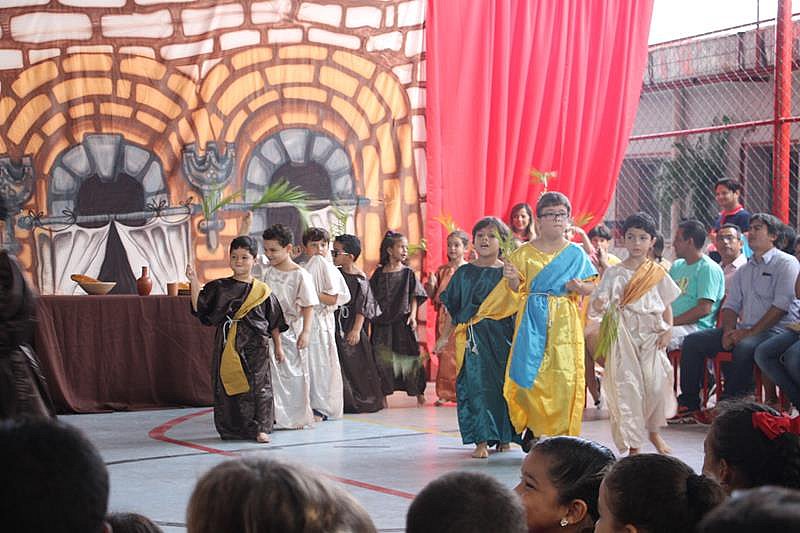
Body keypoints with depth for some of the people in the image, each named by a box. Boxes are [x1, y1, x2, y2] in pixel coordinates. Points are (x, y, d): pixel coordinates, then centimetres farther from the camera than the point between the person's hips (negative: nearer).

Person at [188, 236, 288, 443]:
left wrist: (278, 346, 11)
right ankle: (231, 428, 12)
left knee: (258, 385, -3)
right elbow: (199, 307, -1)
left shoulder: (262, 291, 5)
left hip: (255, 347, -1)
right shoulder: (219, 287, 6)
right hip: (227, 346, 1)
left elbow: (274, 322, 10)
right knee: (227, 385, 2)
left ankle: (260, 428, 4)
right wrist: (194, 282, -8)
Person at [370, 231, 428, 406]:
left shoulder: (408, 273, 4)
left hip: (402, 321, -1)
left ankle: (418, 392, 8)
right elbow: (372, 298, 9)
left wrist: (412, 315, -10)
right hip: (382, 322, 1)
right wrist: (373, 316, 2)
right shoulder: (379, 273, 6)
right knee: (383, 358, 1)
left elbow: (414, 297, 2)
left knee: (409, 357, -1)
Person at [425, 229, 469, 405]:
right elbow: (433, 297, 13)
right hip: (444, 317, 3)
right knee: (445, 355, 1)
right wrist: (431, 284, -5)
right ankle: (445, 393, 6)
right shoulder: (442, 270, 12)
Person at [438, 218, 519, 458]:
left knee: (504, 384, 4)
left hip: (502, 336, 0)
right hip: (472, 338, 0)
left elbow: (518, 308, 5)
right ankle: (481, 441, -9)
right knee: (475, 385, -9)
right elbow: (453, 309, 11)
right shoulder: (464, 274, 7)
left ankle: (504, 437, 20)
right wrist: (444, 336, 8)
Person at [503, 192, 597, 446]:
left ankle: (561, 435, 5)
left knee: (564, 376, -4)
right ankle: (533, 428, 10)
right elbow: (517, 289, 5)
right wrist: (513, 278, -17)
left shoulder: (575, 253, 7)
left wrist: (579, 287, -12)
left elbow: (592, 286, 10)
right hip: (533, 320, 0)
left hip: (564, 322, 1)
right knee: (531, 375, -7)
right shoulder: (525, 252, 5)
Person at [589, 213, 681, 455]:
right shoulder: (613, 273, 5)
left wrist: (667, 332, -1)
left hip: (651, 337, 1)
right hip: (623, 337, -1)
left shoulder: (657, 273, 8)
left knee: (656, 384, -9)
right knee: (627, 387, -6)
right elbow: (599, 304, 2)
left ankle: (653, 431, 18)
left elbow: (667, 306, 12)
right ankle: (633, 444, 3)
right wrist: (599, 305, -22)